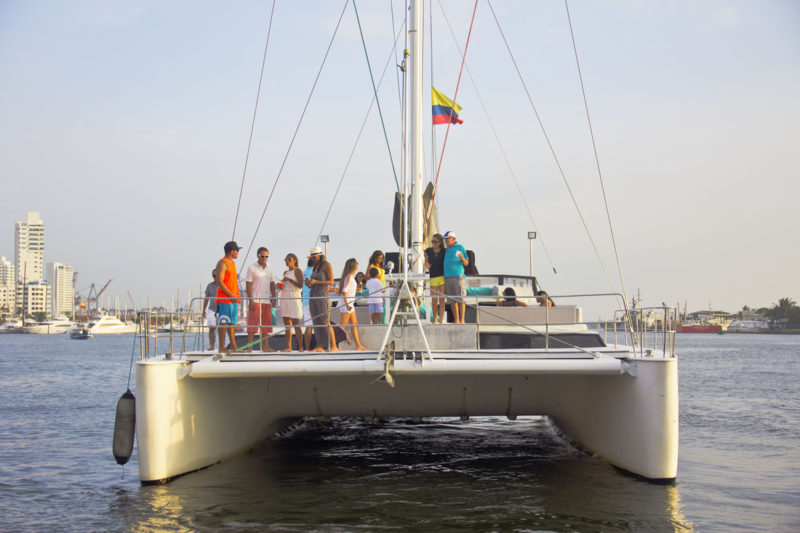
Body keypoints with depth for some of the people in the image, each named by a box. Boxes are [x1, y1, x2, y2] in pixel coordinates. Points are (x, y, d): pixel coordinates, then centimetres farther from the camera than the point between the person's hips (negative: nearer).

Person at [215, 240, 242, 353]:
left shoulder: (232, 263, 20)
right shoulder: (222, 263, -10)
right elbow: (220, 282, -16)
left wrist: (237, 295, 14)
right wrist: (231, 295, -17)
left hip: (233, 299, 9)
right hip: (224, 299, -9)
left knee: (232, 323, 10)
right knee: (223, 322, -7)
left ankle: (233, 347, 14)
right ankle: (222, 347, -6)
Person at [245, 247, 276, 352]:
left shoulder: (269, 268, 15)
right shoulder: (252, 268, -2)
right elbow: (248, 285, -6)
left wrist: (274, 298, 8)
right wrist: (250, 301, -13)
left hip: (267, 301, 5)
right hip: (255, 301, -5)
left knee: (266, 324, 5)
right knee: (252, 323, -7)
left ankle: (265, 346, 10)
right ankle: (249, 346, -5)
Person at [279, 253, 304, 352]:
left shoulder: (298, 271, -3)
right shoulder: (286, 272, 18)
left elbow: (300, 285, -13)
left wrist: (289, 280, -21)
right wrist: (281, 286, 9)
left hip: (294, 298, -7)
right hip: (284, 298, 7)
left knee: (296, 324, -11)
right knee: (287, 324, 4)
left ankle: (300, 347, -10)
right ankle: (288, 347, 5)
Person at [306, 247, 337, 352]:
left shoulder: (327, 265, -6)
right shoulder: (316, 266, 17)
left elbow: (331, 282, -11)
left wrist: (316, 282, -19)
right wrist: (309, 283, 0)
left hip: (323, 295, -8)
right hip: (313, 295, 8)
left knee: (325, 322, -13)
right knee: (316, 322, 2)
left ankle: (334, 346, -12)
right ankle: (320, 347, 3)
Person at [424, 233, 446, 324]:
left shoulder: (444, 251, 2)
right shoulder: (428, 251, 4)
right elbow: (426, 262, 13)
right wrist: (427, 266, -10)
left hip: (443, 277, -1)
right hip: (433, 278, 1)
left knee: (442, 300, -3)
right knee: (434, 301, 1)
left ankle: (441, 321, -1)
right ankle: (435, 321, 14)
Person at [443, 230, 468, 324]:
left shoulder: (460, 247, 1)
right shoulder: (446, 250, 19)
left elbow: (466, 263, -1)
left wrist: (462, 258, -21)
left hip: (458, 276, -6)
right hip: (447, 277, 6)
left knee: (460, 299, -7)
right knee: (452, 300, 3)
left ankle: (462, 320, -6)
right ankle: (456, 320, 6)